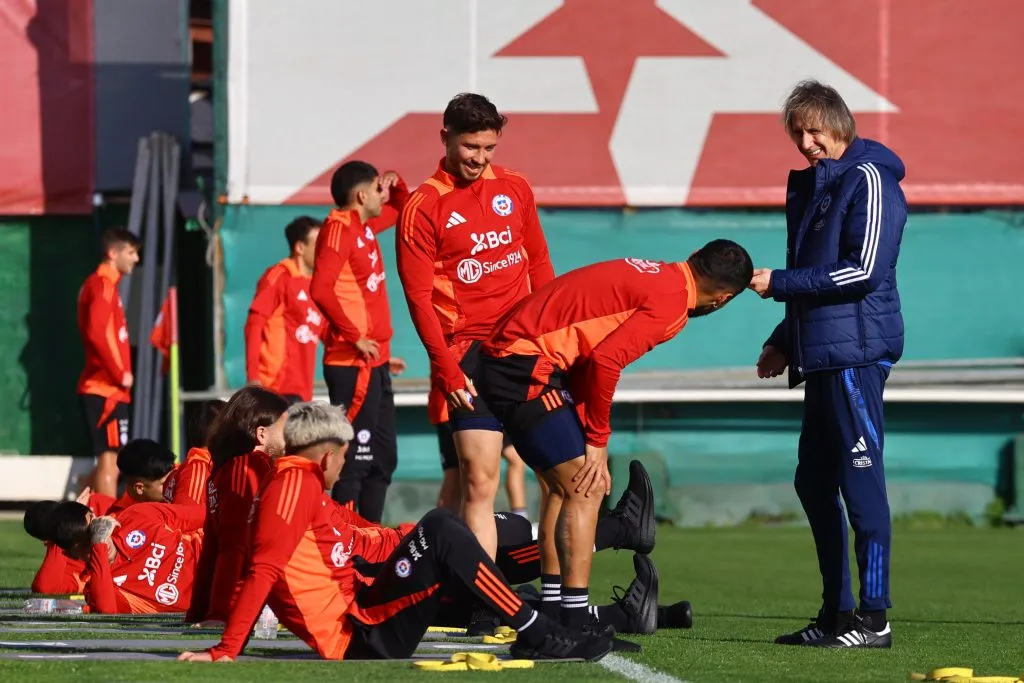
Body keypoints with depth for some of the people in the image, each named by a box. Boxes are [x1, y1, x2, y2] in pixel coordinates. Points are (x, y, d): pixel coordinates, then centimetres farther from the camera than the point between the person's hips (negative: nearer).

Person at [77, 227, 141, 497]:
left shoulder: (104, 285, 19)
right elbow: (97, 334, -22)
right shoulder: (103, 285, -11)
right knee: (110, 460, -11)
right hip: (107, 390, -10)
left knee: (108, 462, 12)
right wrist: (120, 374, -17)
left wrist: (121, 373, 13)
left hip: (107, 388, 10)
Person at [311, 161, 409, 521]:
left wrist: (396, 184, 14)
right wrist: (355, 337, -21)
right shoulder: (340, 228, -12)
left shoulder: (364, 226, 14)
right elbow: (322, 289, -25)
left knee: (382, 458, 14)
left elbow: (401, 209, 35)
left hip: (374, 364, 10)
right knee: (355, 459, -11)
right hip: (354, 366, -10)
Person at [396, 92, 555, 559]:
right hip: (470, 354, -5)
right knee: (480, 480, -11)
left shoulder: (515, 189, 11)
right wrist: (447, 369, -15)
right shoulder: (424, 207, -4)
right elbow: (419, 298, -7)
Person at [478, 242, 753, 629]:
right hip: (525, 368, -10)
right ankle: (574, 625, -12)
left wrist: (590, 437, 11)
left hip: (504, 355, 10)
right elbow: (605, 360, -21)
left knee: (564, 485, 19)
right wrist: (598, 442, -9)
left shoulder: (652, 276, 16)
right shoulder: (671, 301, -11)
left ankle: (552, 615, 23)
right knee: (585, 489, -8)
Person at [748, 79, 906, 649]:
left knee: (861, 481, -9)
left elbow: (863, 270, -16)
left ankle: (873, 617, -7)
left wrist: (778, 283, -13)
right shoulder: (809, 186, 20)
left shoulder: (868, 180, -8)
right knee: (814, 482, 11)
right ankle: (837, 613, 16)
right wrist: (784, 343, 18)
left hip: (856, 351, -10)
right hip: (821, 356, 10)